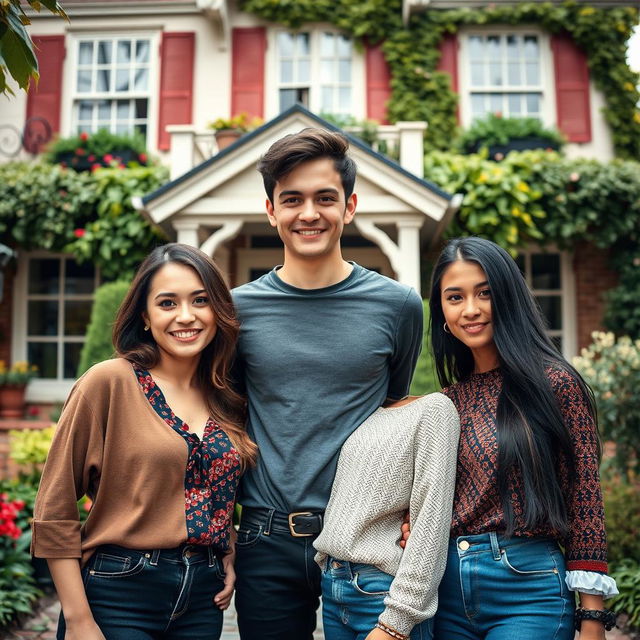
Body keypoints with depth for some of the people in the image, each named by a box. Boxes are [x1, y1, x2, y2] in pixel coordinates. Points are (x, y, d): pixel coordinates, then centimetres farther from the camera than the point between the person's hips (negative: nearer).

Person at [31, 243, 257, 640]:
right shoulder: (110, 382, -11)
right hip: (120, 593, -5)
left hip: (203, 598, 5)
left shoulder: (227, 398, 4)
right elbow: (54, 511, -9)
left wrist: (228, 554, 3)